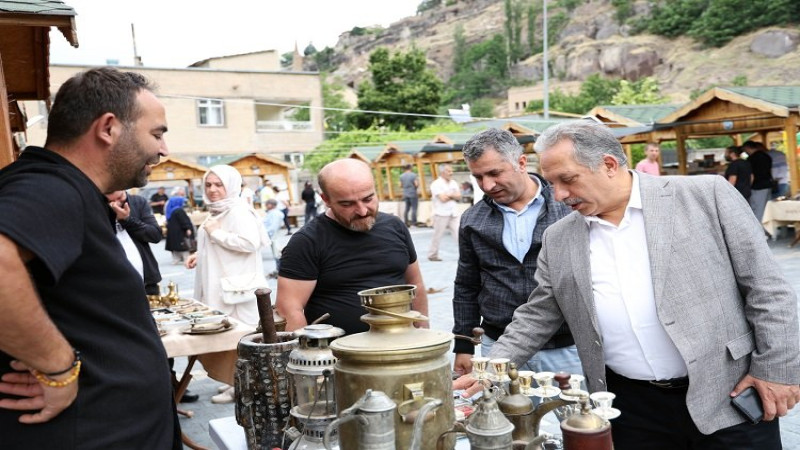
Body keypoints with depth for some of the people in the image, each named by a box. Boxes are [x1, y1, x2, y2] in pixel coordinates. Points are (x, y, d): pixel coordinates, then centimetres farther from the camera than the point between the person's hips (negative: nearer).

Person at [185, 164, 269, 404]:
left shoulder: (238, 211, -15)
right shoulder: (218, 211, 16)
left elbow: (250, 243, -28)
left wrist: (216, 233, -20)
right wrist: (200, 255, 13)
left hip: (237, 286, -10)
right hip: (221, 284, 10)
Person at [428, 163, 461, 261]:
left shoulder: (453, 183, 12)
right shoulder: (436, 184, -8)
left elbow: (459, 197, 4)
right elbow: (443, 198, -18)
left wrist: (448, 195, -11)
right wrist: (453, 195, -2)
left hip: (454, 214, 5)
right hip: (441, 214, -5)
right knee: (437, 236, 3)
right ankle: (432, 255, 16)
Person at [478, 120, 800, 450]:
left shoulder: (706, 196, -6)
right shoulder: (558, 239, 4)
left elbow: (766, 286, -4)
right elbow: (536, 317, 9)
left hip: (729, 397, -2)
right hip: (629, 409, 3)